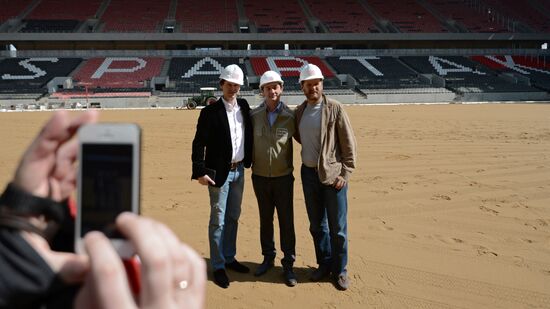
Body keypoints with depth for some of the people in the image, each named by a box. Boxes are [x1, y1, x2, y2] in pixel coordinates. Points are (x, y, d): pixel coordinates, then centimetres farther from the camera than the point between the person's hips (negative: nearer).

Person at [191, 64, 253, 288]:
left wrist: (247, 161, 6)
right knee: (218, 220, 2)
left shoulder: (243, 106, 6)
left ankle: (229, 258, 30)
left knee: (233, 217, 16)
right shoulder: (210, 111, -11)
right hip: (219, 172, -6)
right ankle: (218, 267, 13)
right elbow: (199, 143, -13)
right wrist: (200, 172, -19)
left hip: (239, 170, 6)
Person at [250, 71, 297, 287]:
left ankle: (288, 265, 17)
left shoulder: (290, 116, -6)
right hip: (260, 177, 2)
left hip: (283, 177, -2)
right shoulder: (254, 115, -3)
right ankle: (268, 258, 31)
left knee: (286, 222, 3)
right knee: (265, 220, 14)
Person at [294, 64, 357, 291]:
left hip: (333, 174, -5)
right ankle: (324, 264, 31)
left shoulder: (334, 108, -8)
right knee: (316, 224, 15)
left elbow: (349, 143, -8)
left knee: (337, 227, 3)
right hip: (309, 174, 5)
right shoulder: (299, 111, 7)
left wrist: (345, 174, -11)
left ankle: (339, 270, 19)